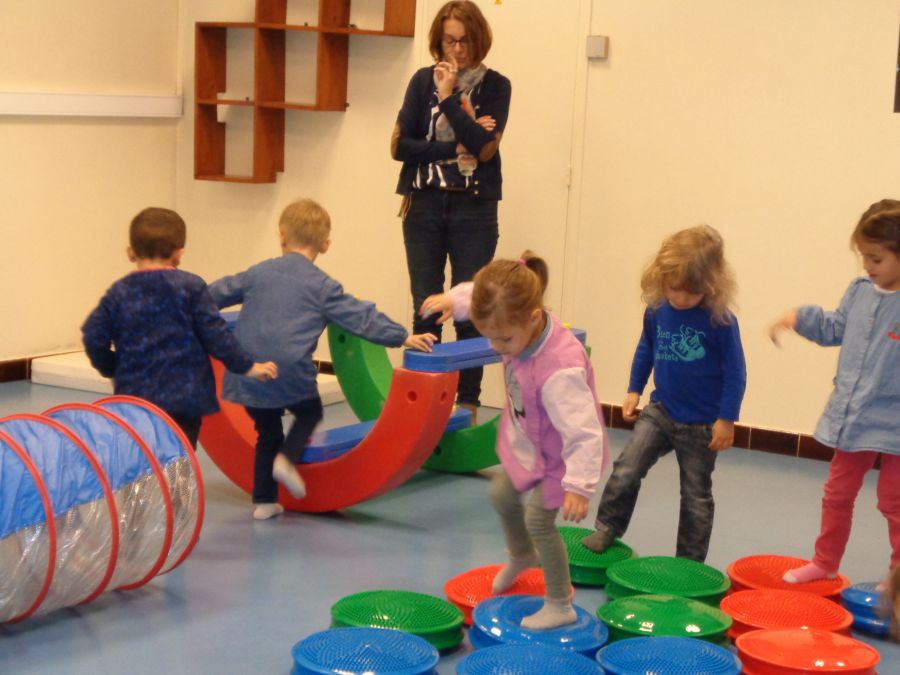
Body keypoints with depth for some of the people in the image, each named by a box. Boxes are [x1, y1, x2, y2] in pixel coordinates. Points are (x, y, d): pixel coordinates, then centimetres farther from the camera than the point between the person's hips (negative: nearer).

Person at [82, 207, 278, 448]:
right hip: (183, 400, -3)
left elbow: (93, 336, 0)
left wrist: (111, 369, 18)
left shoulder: (118, 292, 3)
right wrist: (246, 366, 4)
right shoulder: (191, 286, -5)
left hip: (133, 395, 3)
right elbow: (215, 334, -7)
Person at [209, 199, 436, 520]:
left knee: (267, 432, 19)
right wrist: (402, 337, 1)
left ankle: (264, 500, 18)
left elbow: (216, 293, 23)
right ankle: (287, 458, 1)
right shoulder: (322, 286, 1)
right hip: (291, 373, -4)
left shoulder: (258, 273, 12)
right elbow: (361, 317, -2)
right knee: (310, 411, 25)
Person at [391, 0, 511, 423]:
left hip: (474, 209, -2)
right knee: (426, 309, 3)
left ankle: (467, 403, 6)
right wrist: (454, 149, -11)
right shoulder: (423, 81, 6)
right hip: (425, 205, 2)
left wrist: (450, 98, -14)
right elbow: (400, 146, -1)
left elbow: (484, 148, -13)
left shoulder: (495, 86, 0)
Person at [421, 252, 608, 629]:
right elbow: (478, 296, 3)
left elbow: (583, 432, -42)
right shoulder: (520, 326, -20)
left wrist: (578, 485, -43)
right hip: (527, 443, 9)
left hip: (558, 456, -9)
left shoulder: (558, 370, -43)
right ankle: (521, 556, 54)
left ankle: (559, 605, 12)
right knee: (502, 495, 23)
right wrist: (455, 300, -9)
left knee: (538, 519, -6)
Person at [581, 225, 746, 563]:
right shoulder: (656, 311, -5)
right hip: (661, 410, 3)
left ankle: (690, 561, 22)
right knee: (625, 471, -10)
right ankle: (607, 529, 9)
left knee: (696, 495, 10)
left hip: (701, 424, -3)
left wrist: (727, 419, -12)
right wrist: (634, 390, 9)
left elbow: (735, 372, -12)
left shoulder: (720, 322, -19)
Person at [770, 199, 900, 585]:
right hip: (850, 418, 6)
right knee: (837, 495, 19)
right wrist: (798, 318, 6)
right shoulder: (859, 292, 1)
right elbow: (834, 329, 16)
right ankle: (825, 563, 35)